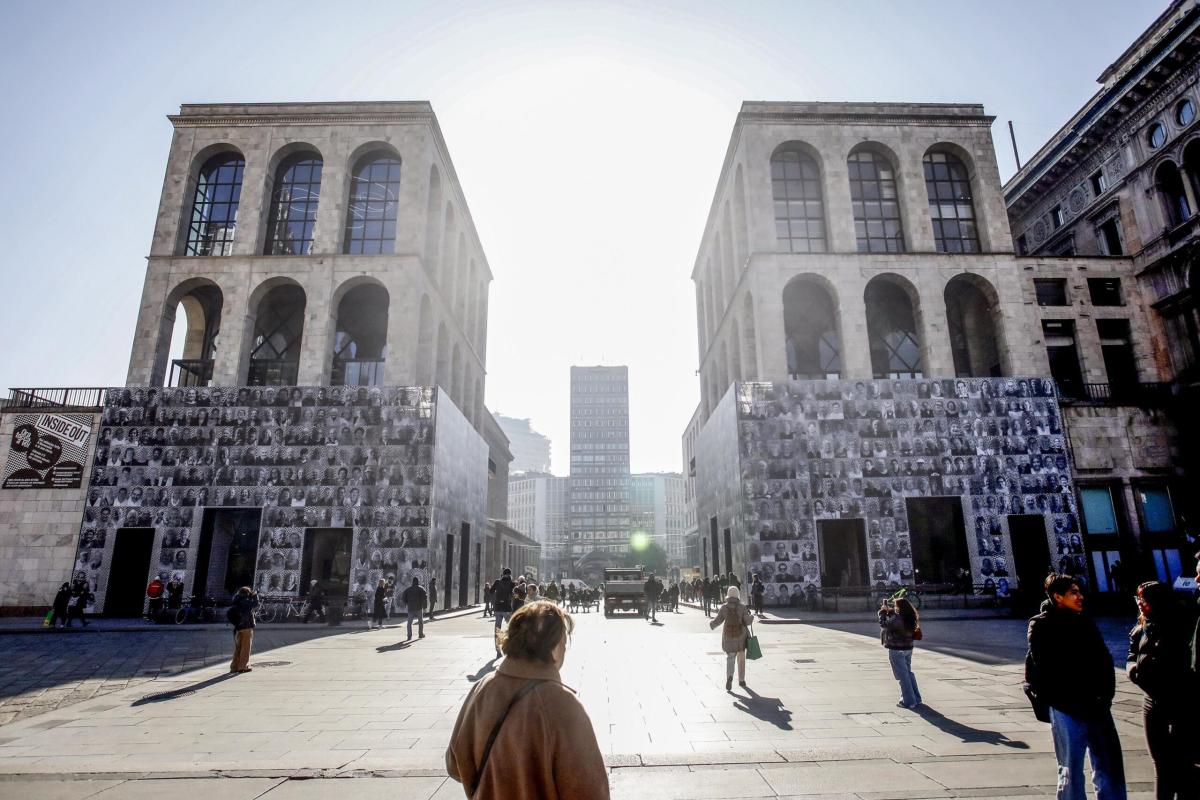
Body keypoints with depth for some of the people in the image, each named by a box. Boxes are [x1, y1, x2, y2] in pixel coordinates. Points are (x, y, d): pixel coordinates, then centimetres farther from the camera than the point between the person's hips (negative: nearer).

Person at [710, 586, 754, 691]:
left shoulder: (724, 608, -7)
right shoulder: (742, 607, -10)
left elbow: (717, 621, -5)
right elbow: (747, 622, -12)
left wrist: (711, 624, 16)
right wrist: (751, 616, 9)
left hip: (728, 636, 0)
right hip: (741, 635, 0)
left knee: (730, 658, 8)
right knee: (741, 658, 18)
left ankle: (729, 676, -18)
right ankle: (741, 680, 26)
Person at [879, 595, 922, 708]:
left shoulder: (897, 618, -24)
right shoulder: (910, 618, 2)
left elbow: (884, 625, -17)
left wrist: (882, 611, -8)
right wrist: (889, 611, 7)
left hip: (897, 650, -8)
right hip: (908, 649, 8)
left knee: (903, 676, 2)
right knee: (909, 673, 20)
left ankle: (909, 701, 7)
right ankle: (916, 698, 29)